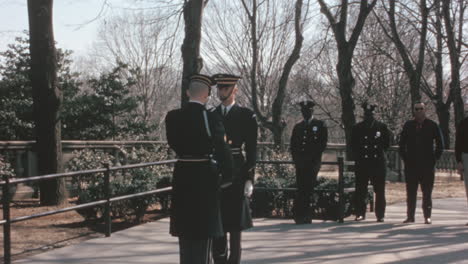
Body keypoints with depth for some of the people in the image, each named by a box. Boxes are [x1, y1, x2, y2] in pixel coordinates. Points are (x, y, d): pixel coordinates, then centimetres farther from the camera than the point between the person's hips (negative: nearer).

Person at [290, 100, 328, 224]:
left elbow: (323, 144, 2)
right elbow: (293, 145, 17)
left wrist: (311, 158, -6)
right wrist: (296, 159, 3)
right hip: (300, 163, 3)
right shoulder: (298, 127, 19)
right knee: (301, 189, -3)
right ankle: (301, 216, -2)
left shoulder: (320, 125, 8)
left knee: (308, 189, -10)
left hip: (313, 163, -3)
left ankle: (305, 216, -7)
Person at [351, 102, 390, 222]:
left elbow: (386, 143, 12)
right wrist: (358, 157, 6)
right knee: (360, 191, 0)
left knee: (379, 191, 1)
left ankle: (380, 215, 6)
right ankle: (360, 213, 6)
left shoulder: (382, 127, 7)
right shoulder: (357, 128, 8)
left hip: (378, 164, 0)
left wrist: (379, 153, 7)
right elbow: (353, 145, 11)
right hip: (362, 164, 0)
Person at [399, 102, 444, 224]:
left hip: (427, 164, -1)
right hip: (411, 164, 2)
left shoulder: (432, 125, 4)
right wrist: (404, 157, 5)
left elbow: (440, 143, 7)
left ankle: (427, 217, 6)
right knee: (411, 192, 3)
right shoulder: (408, 125, 8)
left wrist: (435, 158, 1)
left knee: (427, 192, 0)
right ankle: (410, 216, 8)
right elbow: (402, 142, 13)